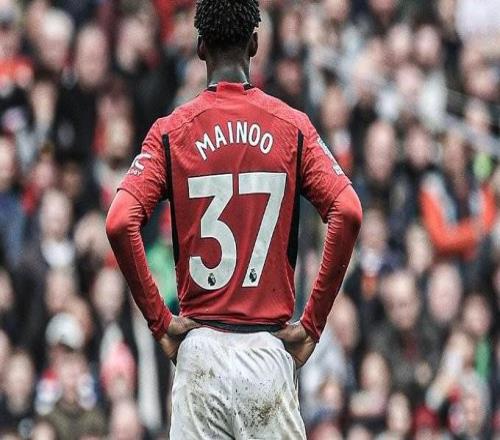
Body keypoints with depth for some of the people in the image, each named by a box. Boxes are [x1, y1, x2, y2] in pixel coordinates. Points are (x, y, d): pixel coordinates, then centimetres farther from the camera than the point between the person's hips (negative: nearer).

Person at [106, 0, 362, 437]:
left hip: (199, 348, 0)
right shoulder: (293, 127, 2)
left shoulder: (171, 131, 2)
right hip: (270, 348, 0)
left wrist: (159, 319, -2)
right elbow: (347, 213, -10)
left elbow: (120, 224, -11)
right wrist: (313, 322, -4)